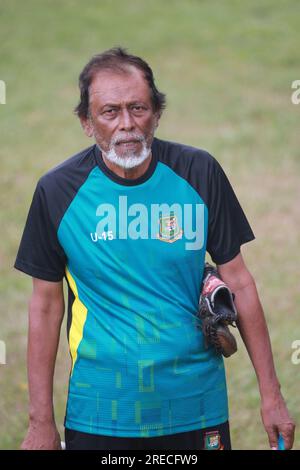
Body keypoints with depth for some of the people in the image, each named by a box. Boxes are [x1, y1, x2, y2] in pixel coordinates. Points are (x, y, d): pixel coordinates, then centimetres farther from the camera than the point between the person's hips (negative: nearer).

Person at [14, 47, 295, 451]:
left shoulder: (199, 172, -4)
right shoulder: (58, 190, -6)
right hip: (99, 415, -1)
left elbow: (238, 282, 2)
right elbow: (46, 305, 0)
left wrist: (271, 395, 1)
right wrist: (41, 423, -1)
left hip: (197, 407, 1)